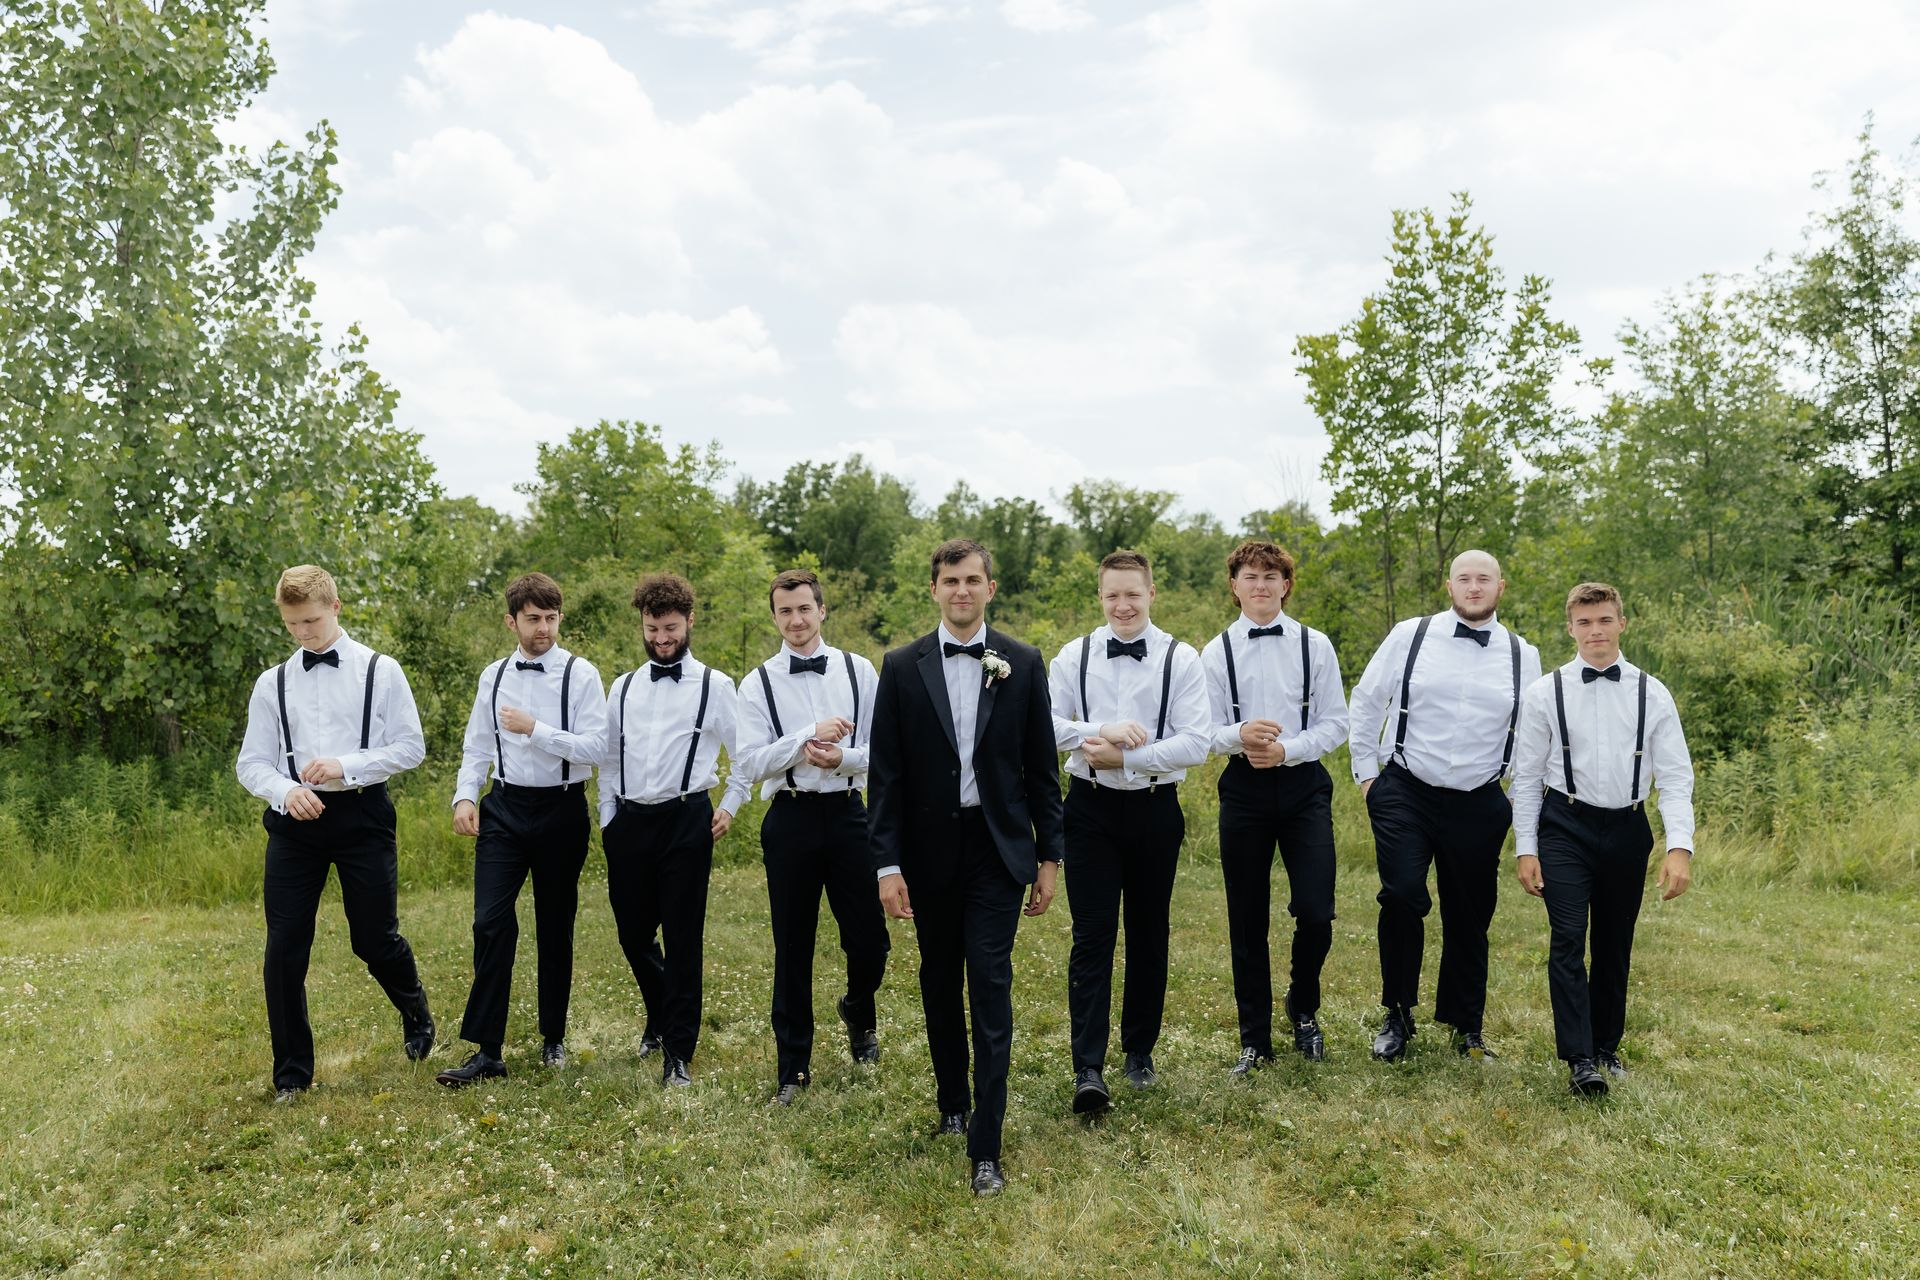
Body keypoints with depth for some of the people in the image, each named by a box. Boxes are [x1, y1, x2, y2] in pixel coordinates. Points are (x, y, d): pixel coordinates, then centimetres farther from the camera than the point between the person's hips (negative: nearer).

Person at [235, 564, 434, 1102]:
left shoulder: (380, 671, 2)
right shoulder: (273, 682, 8)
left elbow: (410, 747, -2)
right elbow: (251, 763, 7)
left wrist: (346, 766, -16)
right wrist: (286, 791, -14)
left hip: (362, 814, -2)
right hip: (295, 819, 2)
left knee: (375, 940, 6)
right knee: (284, 948, 0)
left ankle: (415, 1010, 39)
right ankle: (292, 1073, 16)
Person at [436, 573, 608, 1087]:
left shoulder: (580, 675, -6)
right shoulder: (494, 676, 7)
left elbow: (595, 748, -14)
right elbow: (477, 747, 12)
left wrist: (535, 730, -21)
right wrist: (465, 795, -2)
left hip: (561, 809, -2)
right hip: (504, 809, 2)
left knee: (556, 928, 10)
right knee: (491, 922, -8)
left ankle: (554, 1038, 28)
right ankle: (486, 1050, -1)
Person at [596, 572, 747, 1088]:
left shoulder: (714, 685, 2)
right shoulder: (624, 688, 12)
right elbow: (608, 760, 16)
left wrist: (729, 806, 3)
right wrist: (608, 822, 12)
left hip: (685, 819, -4)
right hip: (628, 821, 4)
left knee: (683, 939, -2)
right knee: (634, 934, 12)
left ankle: (678, 1054, 10)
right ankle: (661, 1017, 40)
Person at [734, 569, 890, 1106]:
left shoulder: (858, 671, 3)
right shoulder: (759, 684, 0)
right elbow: (749, 765, -8)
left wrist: (842, 758, -17)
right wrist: (809, 736, -18)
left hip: (848, 814, 1)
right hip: (790, 818, -1)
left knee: (869, 940, 4)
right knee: (793, 947, 8)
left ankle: (858, 1011, 39)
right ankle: (792, 1065, 24)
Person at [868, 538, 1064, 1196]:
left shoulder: (1023, 664, 0)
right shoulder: (903, 666, 0)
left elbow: (1041, 767, 3)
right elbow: (885, 772, -1)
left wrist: (1049, 855, 2)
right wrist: (887, 863, -6)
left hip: (998, 848, -1)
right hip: (930, 850, 2)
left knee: (991, 991, -5)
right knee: (940, 986, 15)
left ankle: (985, 1148, 0)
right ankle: (952, 1103, 36)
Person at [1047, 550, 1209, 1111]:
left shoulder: (1181, 660, -2)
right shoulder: (1074, 656, 2)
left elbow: (1194, 745, -10)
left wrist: (1123, 757, -17)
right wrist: (1102, 732, -20)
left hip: (1154, 808, 1)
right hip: (1091, 809, 0)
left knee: (1149, 933, 12)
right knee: (1092, 935, -5)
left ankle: (1140, 1052, 28)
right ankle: (1088, 1069, -4)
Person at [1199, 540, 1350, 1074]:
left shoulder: (1314, 645, 3)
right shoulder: (1217, 651, 3)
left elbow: (1334, 723, 1)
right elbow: (1205, 729, 0)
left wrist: (1287, 748, -15)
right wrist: (1239, 736, -22)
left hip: (1304, 785, 0)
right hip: (1244, 787, 1)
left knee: (1315, 911, -7)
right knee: (1247, 920, 7)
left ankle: (1303, 1008, 24)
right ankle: (1254, 1038, 22)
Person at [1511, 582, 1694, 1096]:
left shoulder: (1652, 695, 1)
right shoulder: (1546, 693, -1)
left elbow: (1675, 776, -1)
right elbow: (1526, 776, 2)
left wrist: (1680, 847, -13)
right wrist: (1525, 849, -2)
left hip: (1627, 829, 2)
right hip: (1566, 827, -2)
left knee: (1615, 947, 12)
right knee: (1568, 939, -13)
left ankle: (1607, 1047, 29)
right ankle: (1579, 1059, -10)